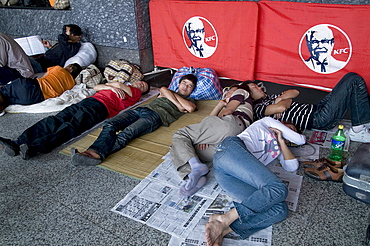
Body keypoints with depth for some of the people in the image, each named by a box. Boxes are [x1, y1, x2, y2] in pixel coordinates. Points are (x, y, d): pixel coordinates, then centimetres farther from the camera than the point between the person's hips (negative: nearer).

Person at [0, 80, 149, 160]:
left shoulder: (135, 92, 18)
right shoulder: (122, 86, 38)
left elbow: (118, 84, 1)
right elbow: (96, 87, 27)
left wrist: (117, 86, 19)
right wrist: (110, 87, 13)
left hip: (100, 107, -7)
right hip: (88, 100, 7)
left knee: (71, 126, -30)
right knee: (55, 121, -15)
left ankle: (34, 148, -49)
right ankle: (18, 144, -29)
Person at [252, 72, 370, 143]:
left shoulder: (269, 98, 18)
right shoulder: (258, 108, -11)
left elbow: (295, 92, 16)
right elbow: (281, 108, -29)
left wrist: (280, 98, -5)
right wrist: (288, 100, -6)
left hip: (316, 109, 10)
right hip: (318, 119, -10)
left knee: (351, 77, 12)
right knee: (355, 80, -7)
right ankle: (358, 130, -6)